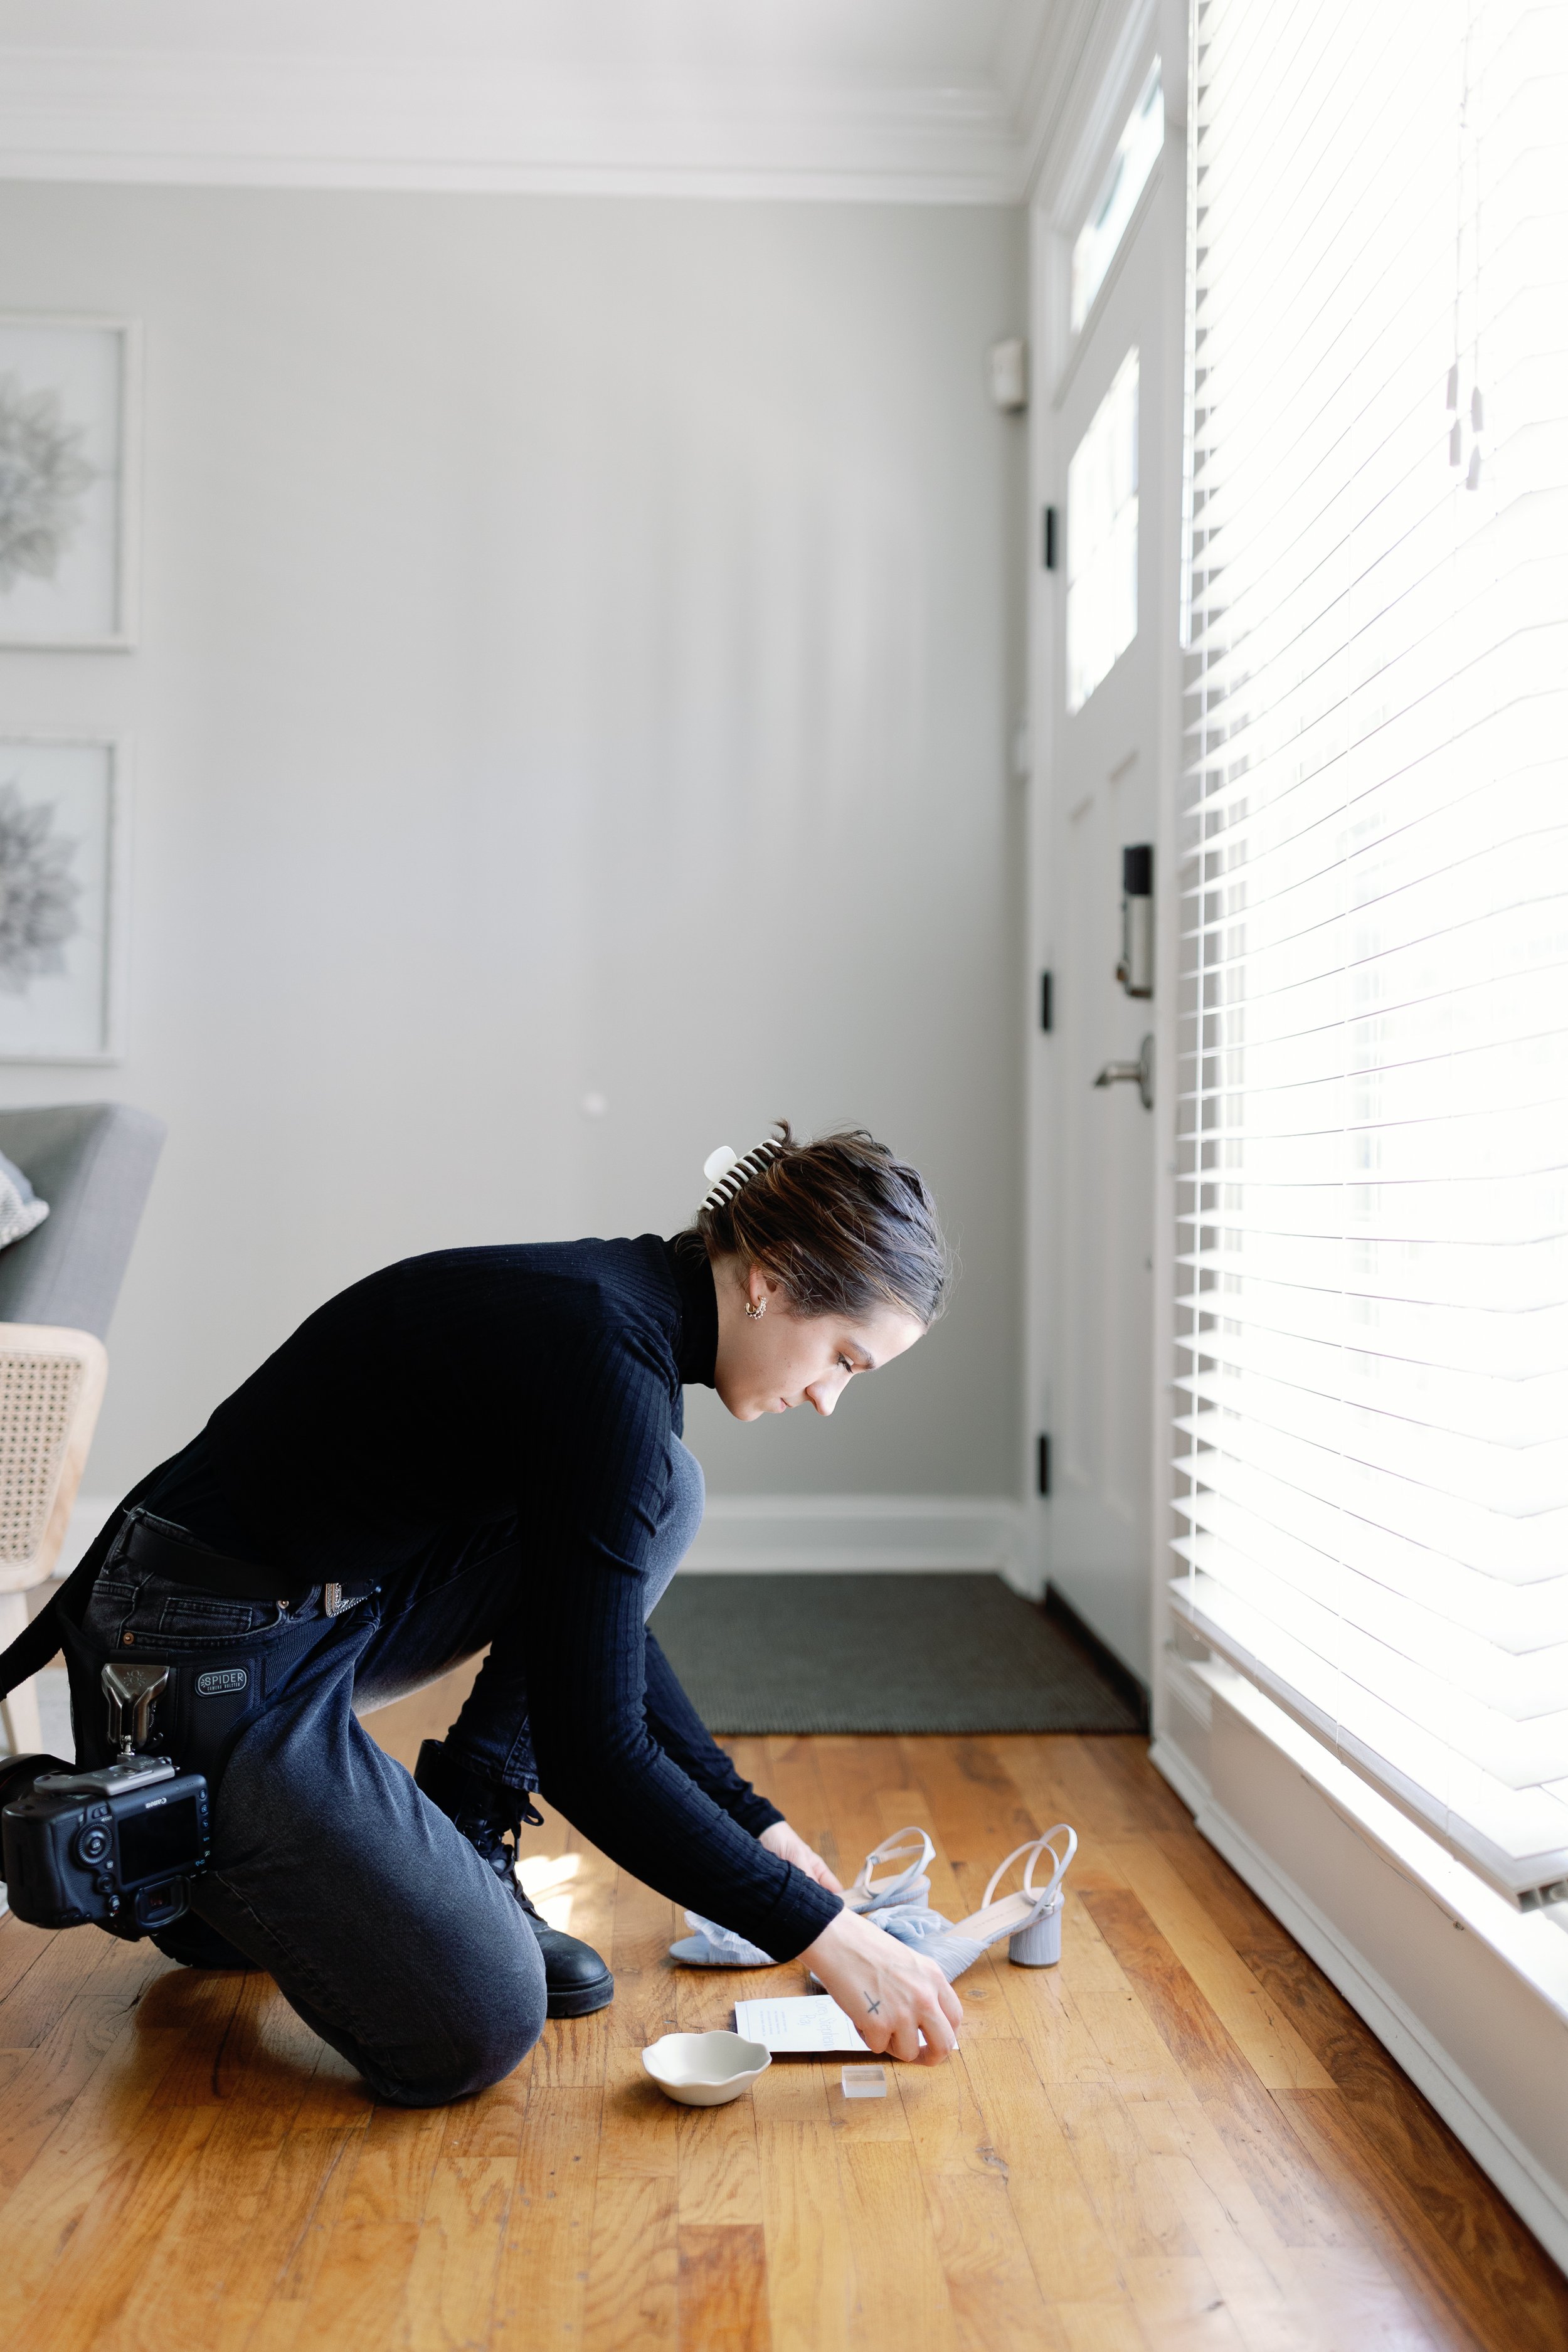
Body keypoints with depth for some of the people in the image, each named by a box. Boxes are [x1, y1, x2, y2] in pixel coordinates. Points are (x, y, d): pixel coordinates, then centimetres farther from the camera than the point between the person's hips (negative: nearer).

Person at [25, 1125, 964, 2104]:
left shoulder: (624, 1305, 3)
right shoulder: (608, 1356, -26)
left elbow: (605, 1633, 15)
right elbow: (591, 1750, -25)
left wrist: (751, 1820, 13)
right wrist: (818, 1932, -19)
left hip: (333, 1607, 9)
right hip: (203, 1665, -9)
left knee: (663, 1493, 1)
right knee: (477, 2033, -14)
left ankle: (453, 1852, 7)